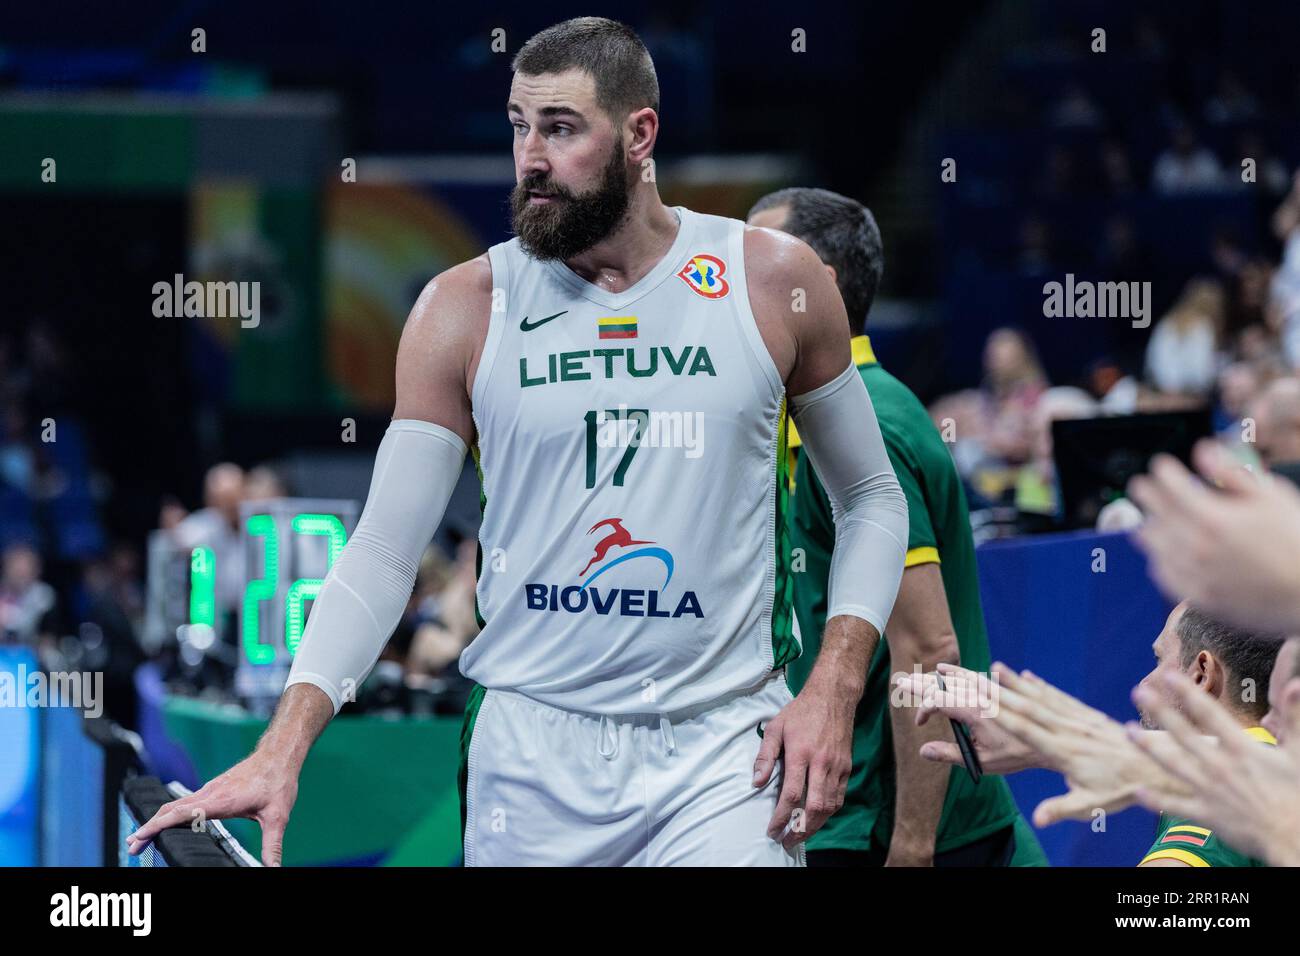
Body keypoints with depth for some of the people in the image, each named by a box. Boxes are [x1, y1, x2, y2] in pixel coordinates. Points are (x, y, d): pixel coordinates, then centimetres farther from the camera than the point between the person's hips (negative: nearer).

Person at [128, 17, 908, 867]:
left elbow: (871, 499, 11)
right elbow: (384, 549, -1)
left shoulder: (773, 280, 1)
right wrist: (285, 746, -15)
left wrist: (833, 692, -3)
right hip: (533, 748, 1)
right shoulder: (465, 309, 0)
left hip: (725, 743, -1)